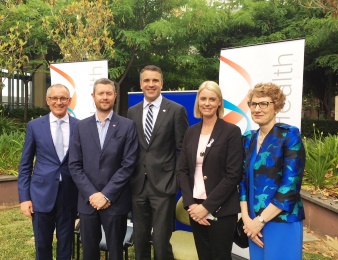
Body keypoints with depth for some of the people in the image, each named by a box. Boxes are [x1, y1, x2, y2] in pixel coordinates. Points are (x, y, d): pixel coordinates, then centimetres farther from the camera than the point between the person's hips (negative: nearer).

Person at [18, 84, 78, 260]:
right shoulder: (34, 126, 1)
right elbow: (25, 165, 3)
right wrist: (24, 197, -2)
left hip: (70, 194, 0)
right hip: (42, 194, 0)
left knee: (66, 244, 13)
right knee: (42, 245, 12)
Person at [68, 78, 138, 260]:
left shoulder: (127, 126, -1)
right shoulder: (81, 127, 6)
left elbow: (128, 165, -7)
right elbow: (74, 165, 2)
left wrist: (106, 195, -12)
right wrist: (91, 194, -9)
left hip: (115, 201, -2)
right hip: (88, 201, 2)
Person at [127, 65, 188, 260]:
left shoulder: (176, 110, -4)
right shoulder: (132, 112, 9)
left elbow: (182, 149, -4)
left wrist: (178, 181, -7)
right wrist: (130, 179, 7)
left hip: (164, 185, -4)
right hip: (138, 185, 4)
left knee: (161, 241, -1)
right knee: (140, 240, 15)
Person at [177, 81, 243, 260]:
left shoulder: (231, 131, -6)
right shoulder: (191, 132, 8)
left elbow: (233, 175, -12)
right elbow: (182, 170, 6)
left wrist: (207, 206, -14)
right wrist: (190, 204, -6)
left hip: (221, 210, -4)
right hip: (195, 207, 4)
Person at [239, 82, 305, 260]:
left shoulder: (289, 134, -9)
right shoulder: (249, 139, 7)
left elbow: (291, 184, -16)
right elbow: (243, 180, 8)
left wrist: (260, 220, -14)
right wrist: (246, 218, -4)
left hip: (282, 221, -5)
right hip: (254, 222, 5)